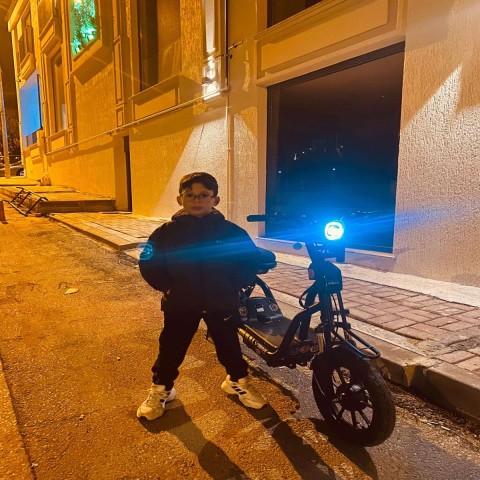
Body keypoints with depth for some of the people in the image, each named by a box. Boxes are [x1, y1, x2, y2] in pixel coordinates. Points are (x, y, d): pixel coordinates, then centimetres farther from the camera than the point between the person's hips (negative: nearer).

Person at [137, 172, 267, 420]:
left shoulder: (230, 231, -8)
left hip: (221, 303, 1)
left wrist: (233, 285, -7)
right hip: (180, 303, 0)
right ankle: (160, 388, 35)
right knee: (171, 348, 11)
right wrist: (167, 286, -7)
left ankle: (238, 380, 41)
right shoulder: (168, 232, -7)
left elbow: (251, 258, 0)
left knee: (228, 344, 16)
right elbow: (147, 262, -1)